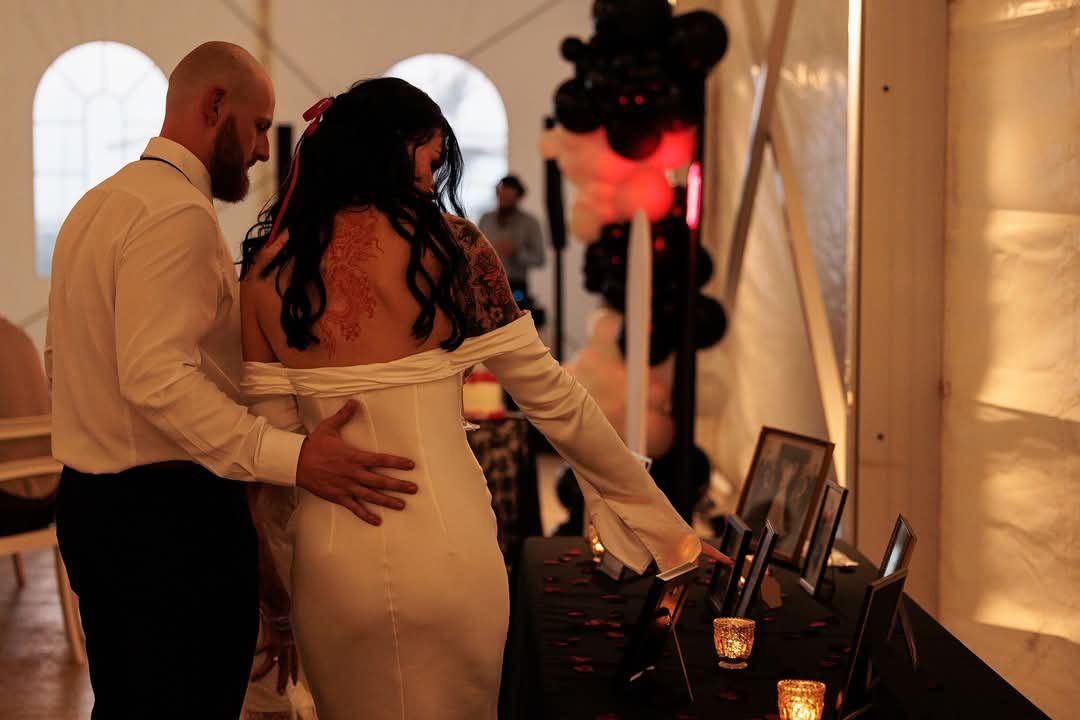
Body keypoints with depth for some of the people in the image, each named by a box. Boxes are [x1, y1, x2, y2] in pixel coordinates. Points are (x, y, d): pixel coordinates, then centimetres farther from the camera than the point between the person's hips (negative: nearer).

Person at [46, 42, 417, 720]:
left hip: (91, 502, 10)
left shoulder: (96, 204, 15)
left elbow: (63, 357, 21)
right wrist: (291, 457, -32)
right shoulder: (179, 213, -17)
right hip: (171, 511, -10)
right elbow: (159, 378, -27)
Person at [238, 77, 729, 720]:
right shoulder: (446, 242, -6)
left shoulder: (268, 265, 2)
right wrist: (663, 523, 5)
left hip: (330, 553, 3)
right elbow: (553, 400, -4)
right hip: (446, 545, -2)